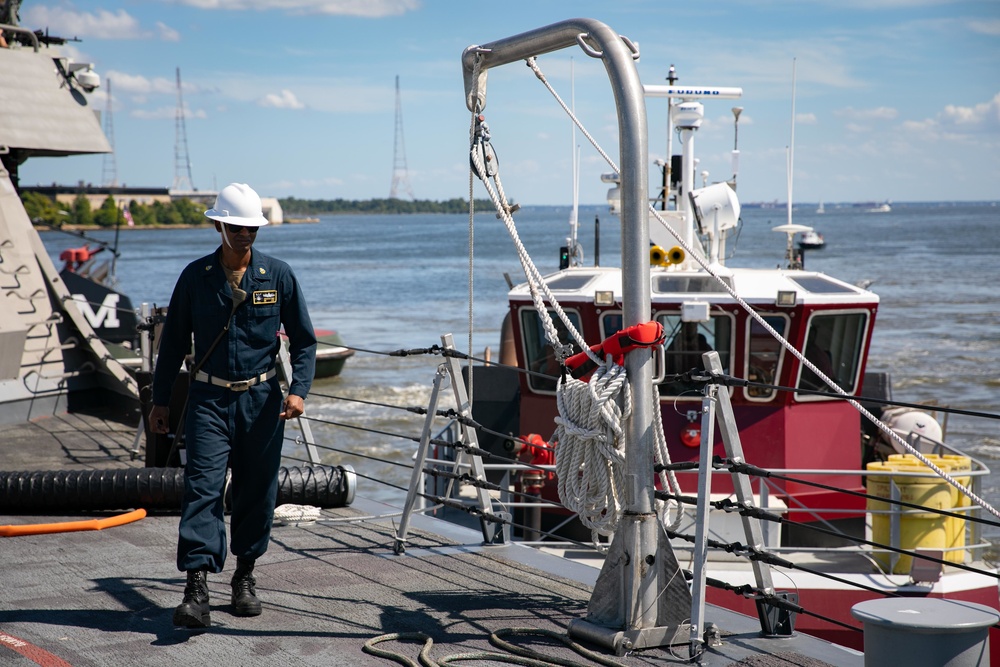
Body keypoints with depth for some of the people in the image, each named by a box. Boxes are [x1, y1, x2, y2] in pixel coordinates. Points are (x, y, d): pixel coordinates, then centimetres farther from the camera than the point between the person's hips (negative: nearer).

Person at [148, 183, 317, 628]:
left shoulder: (279, 276, 2)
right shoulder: (195, 277, 3)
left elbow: (303, 339, 6)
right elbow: (173, 341, 10)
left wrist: (298, 389, -8)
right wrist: (160, 400, 9)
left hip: (261, 400, 1)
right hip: (208, 399, -1)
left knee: (256, 491, 7)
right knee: (202, 487, -12)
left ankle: (245, 575, 25)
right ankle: (196, 585, -17)